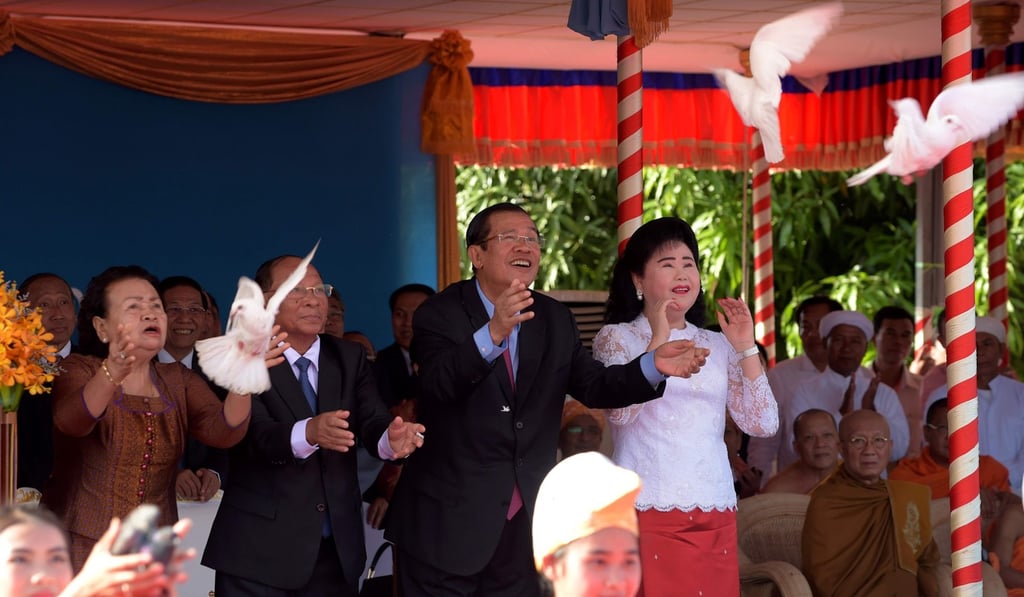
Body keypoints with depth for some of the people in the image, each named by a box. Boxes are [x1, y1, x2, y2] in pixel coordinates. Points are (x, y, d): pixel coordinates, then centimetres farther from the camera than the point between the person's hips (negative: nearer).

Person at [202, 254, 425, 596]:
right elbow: (257, 435, -21)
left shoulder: (350, 358, 8)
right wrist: (308, 433, -41)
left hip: (337, 549, 4)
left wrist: (392, 438, -31)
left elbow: (372, 422, -7)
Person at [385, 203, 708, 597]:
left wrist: (652, 366, -16)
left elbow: (593, 386, 3)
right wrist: (493, 334, -46)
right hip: (449, 523, -5)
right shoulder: (441, 314, -10)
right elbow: (440, 383, -28)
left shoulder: (555, 319, 7)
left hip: (526, 520, 5)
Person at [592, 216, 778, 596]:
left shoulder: (716, 345, 16)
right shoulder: (616, 338, 4)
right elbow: (620, 410, -14)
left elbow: (763, 424, 7)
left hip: (715, 519, 4)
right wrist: (658, 342, -16)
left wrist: (746, 348, 1)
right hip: (649, 513, -4)